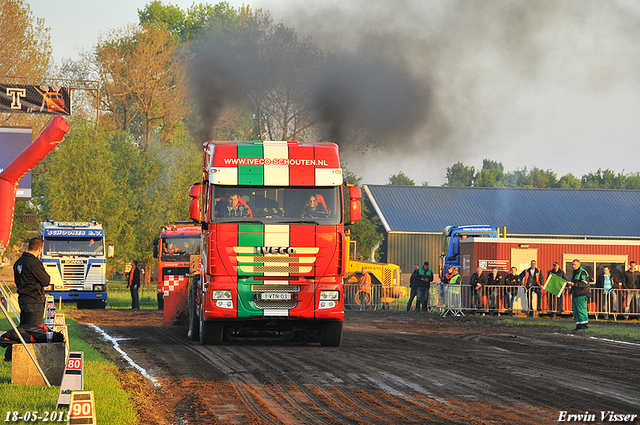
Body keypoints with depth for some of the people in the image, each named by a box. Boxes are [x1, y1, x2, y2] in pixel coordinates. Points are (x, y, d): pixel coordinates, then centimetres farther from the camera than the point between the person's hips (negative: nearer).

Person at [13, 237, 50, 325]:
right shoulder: (35, 263, -17)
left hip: (22, 300, 9)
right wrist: (48, 277, 7)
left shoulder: (18, 262, 11)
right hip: (34, 302, -9)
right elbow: (46, 281, -11)